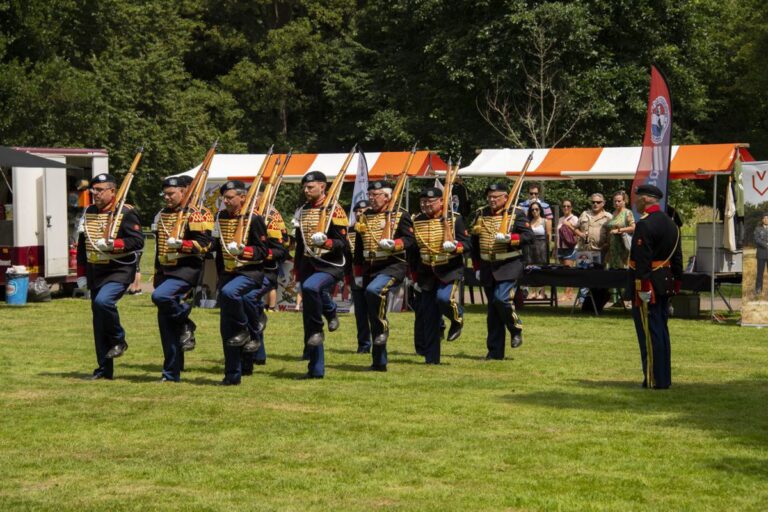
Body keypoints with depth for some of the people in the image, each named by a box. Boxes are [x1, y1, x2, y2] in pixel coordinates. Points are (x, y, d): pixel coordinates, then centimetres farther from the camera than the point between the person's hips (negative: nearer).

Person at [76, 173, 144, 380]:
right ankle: (104, 369, 14)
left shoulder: (125, 213, -8)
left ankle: (119, 340, -7)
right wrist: (81, 274, 15)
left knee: (103, 301, -31)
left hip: (118, 271, -7)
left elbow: (138, 241, -15)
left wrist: (112, 244, -26)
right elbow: (82, 245, 18)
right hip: (95, 273, 7)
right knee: (99, 323, 7)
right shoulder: (89, 213, 11)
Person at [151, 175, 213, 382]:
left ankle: (185, 324, -6)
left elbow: (204, 245, -14)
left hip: (185, 271, -8)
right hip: (165, 272, 8)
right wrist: (157, 276, 23)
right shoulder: (161, 216, 18)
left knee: (160, 296, -32)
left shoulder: (196, 215, -6)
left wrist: (181, 244, -28)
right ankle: (172, 373, 10)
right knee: (165, 323, 4)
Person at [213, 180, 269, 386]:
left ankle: (245, 331, -14)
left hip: (249, 273, -6)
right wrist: (220, 276, 20)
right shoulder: (220, 218, 10)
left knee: (229, 292, -37)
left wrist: (242, 250, -26)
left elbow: (263, 251, -11)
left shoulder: (253, 219, -8)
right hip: (228, 273, 6)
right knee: (226, 328, 3)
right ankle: (232, 375, 9)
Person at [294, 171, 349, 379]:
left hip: (329, 266, -6)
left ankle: (318, 330, -17)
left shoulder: (334, 210, -7)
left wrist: (325, 242, -31)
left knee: (311, 287, -38)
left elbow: (342, 243, -11)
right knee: (309, 321, 4)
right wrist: (297, 272, 18)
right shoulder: (302, 211, 13)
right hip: (308, 266, 6)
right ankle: (316, 369, 10)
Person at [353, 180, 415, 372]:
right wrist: (358, 274, 15)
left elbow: (410, 239, -9)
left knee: (373, 290, -36)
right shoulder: (364, 218, 15)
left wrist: (394, 244, -27)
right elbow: (358, 248, 18)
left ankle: (383, 327, -16)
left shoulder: (400, 215, -1)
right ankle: (379, 362, 11)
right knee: (373, 319, 5)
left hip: (393, 266, -6)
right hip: (370, 268, 6)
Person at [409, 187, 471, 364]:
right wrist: (415, 278, 9)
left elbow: (467, 244, -6)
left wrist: (454, 246, -28)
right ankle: (431, 358, 9)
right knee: (428, 317, 1)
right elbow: (412, 252, 11)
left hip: (450, 271, -3)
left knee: (444, 298, -29)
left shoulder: (454, 219, -4)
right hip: (427, 274, 3)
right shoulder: (417, 222, 4)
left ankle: (458, 318, 6)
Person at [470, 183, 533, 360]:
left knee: (502, 299, -23)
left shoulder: (516, 214, -2)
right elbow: (474, 242, 16)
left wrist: (508, 238, -25)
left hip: (509, 266, -5)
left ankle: (516, 330, 4)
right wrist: (477, 267, 11)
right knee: (492, 310, 6)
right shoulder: (481, 214, 11)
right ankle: (495, 351, 11)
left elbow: (529, 236, -10)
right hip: (487, 268, 5)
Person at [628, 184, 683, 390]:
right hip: (665, 285, 9)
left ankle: (655, 379, -2)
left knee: (649, 332, -4)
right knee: (661, 330, 14)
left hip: (648, 285, -9)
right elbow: (677, 257, 16)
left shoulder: (644, 225, -16)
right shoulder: (670, 224, 13)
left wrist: (642, 288, -21)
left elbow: (642, 260, -21)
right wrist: (676, 282, 20)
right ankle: (664, 377, 20)